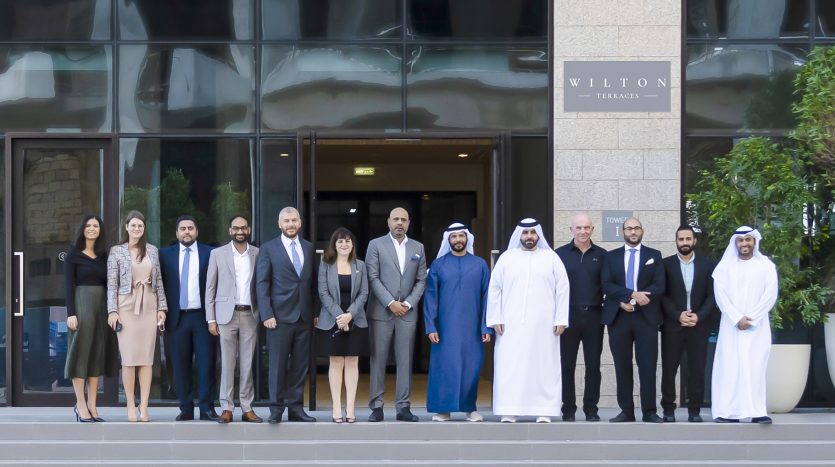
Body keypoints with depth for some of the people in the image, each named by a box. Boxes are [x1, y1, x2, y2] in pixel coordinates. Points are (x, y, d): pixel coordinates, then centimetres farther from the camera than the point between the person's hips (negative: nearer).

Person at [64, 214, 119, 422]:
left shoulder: (104, 255, 12)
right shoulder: (73, 254, -1)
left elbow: (108, 284, 12)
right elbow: (69, 285, -6)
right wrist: (71, 313, -15)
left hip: (102, 306, 5)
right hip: (82, 305, -5)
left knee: (98, 353, 5)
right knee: (81, 351, -3)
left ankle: (92, 405, 9)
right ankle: (80, 405, 0)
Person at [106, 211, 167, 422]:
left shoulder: (152, 250, 11)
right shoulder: (116, 252, 2)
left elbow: (159, 281, 12)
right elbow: (112, 284, 0)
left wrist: (162, 307, 6)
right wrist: (112, 311, -7)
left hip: (149, 306, 3)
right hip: (126, 306, -3)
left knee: (147, 357, 0)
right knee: (129, 357, -4)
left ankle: (144, 407, 2)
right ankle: (131, 406, 3)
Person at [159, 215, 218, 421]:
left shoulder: (210, 254, 5)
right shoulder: (165, 255, 8)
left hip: (203, 317, -1)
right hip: (177, 318, 1)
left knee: (206, 364, -2)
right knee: (180, 366, 3)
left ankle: (207, 408, 3)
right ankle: (186, 408, 9)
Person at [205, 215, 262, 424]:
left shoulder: (258, 254, 6)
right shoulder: (218, 254, 3)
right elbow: (210, 288, 3)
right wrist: (211, 319, -2)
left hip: (250, 315, 1)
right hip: (227, 315, -1)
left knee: (247, 363, 4)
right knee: (227, 363, 0)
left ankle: (247, 408, 8)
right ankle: (227, 408, 2)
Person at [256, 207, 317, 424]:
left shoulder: (309, 248, 12)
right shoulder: (268, 249, 1)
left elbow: (313, 281, 13)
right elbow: (262, 283, -3)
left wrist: (316, 312, 7)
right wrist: (266, 314, -10)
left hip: (304, 316, 4)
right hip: (280, 316, -4)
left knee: (300, 365, 5)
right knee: (278, 365, -1)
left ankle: (295, 408, 12)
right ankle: (276, 409, 6)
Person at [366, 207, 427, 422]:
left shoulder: (418, 247, 11)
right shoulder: (376, 245, 2)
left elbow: (421, 281, 9)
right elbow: (373, 278, -4)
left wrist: (408, 303, -5)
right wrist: (390, 303, -12)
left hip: (407, 312, 2)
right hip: (381, 312, -2)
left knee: (405, 360, 2)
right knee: (378, 360, -1)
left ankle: (403, 407, 6)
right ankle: (376, 407, 3)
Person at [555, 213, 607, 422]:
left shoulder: (601, 255, 7)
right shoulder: (560, 254, 3)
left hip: (593, 316, 1)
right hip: (568, 315, -1)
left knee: (593, 365, 3)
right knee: (567, 365, 3)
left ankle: (591, 409, 11)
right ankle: (568, 410, 9)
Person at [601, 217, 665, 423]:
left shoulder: (654, 255, 8)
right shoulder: (611, 256, 10)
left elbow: (659, 286, -2)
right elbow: (606, 285, -2)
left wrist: (629, 302, -13)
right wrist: (632, 295, -18)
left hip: (646, 317, -1)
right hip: (618, 317, 1)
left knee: (647, 365, -4)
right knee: (622, 366, 3)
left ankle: (649, 412, 0)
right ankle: (626, 411, 8)